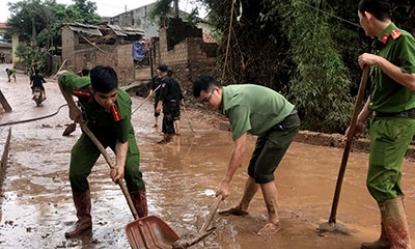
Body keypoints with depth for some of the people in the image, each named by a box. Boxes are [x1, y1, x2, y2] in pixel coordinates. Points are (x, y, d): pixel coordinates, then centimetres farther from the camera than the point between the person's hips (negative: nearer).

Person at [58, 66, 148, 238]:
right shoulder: (80, 87, -36)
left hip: (119, 132, -3)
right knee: (76, 174, -2)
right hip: (93, 131, 3)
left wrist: (120, 164, -44)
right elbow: (61, 76, -11)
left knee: (132, 172, -19)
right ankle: (84, 220, 19)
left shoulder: (122, 105, -42)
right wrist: (72, 107, -13)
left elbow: (122, 140, -28)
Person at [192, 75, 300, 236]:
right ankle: (242, 208, 29)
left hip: (286, 123, -10)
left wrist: (225, 182, -30)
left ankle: (274, 222, -2)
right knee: (253, 169, 13)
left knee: (263, 172, -13)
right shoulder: (228, 95, -3)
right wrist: (238, 157, 18)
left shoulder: (236, 104, -31)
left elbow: (240, 148, -32)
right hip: (273, 124, 10)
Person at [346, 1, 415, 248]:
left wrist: (378, 61, -21)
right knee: (388, 183, 12)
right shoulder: (382, 45, 15)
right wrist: (360, 121, 20)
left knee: (379, 183, -10)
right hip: (384, 121, 9)